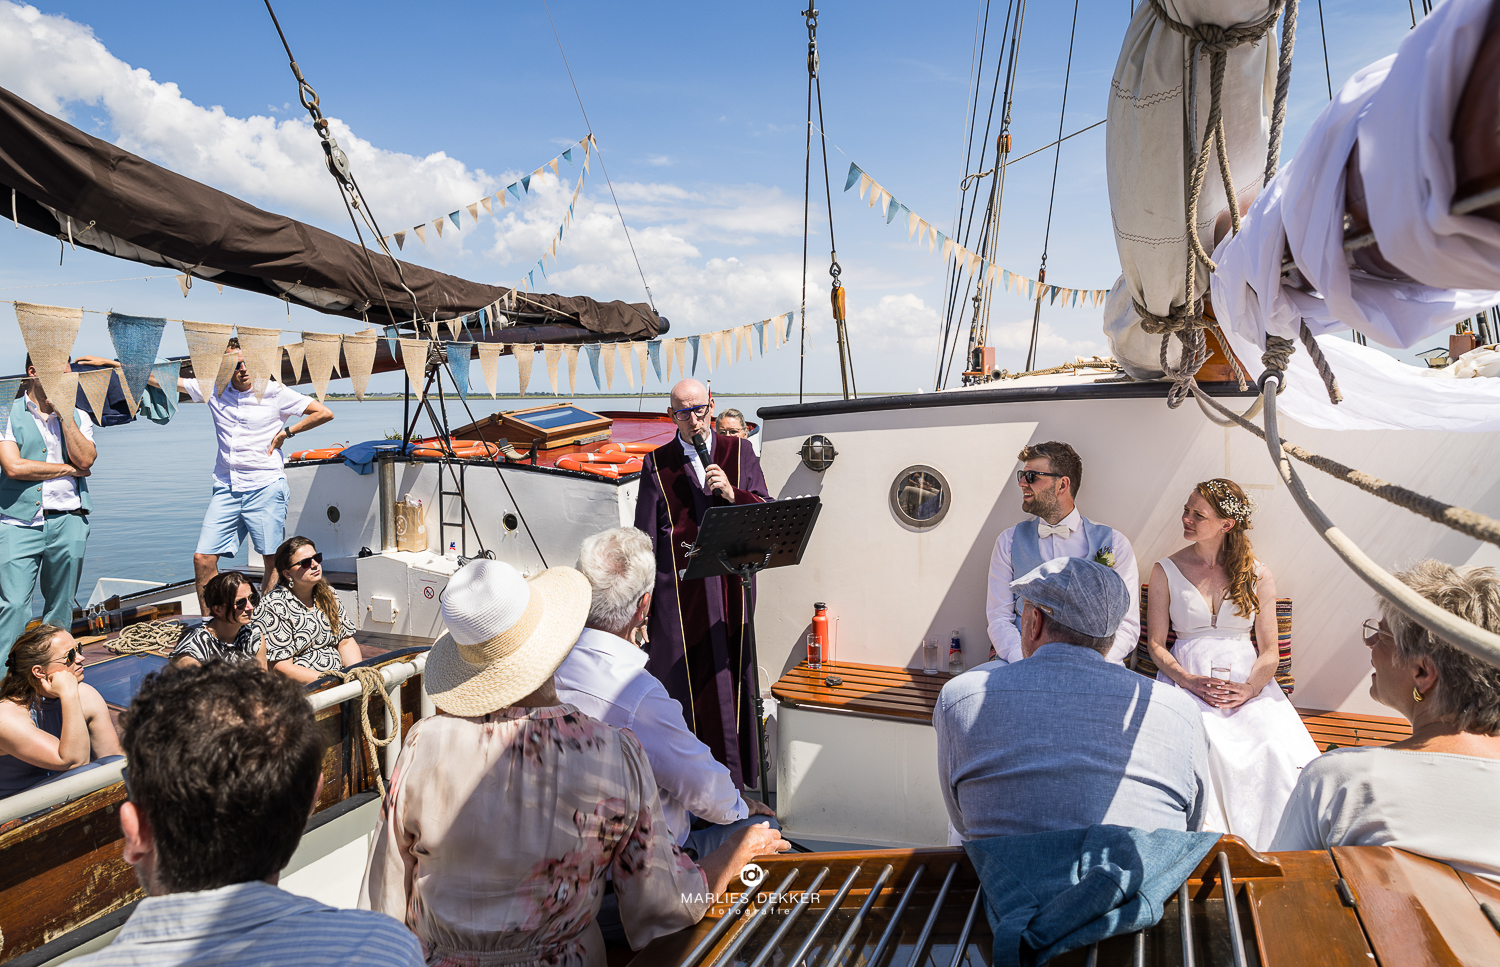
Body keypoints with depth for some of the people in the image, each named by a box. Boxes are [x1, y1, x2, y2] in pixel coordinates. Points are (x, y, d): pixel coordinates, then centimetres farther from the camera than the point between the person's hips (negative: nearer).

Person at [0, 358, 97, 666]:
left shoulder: (78, 417, 13)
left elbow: (85, 460, -5)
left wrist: (64, 412, -5)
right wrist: (68, 469, -2)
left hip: (68, 521, 3)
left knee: (61, 607, 8)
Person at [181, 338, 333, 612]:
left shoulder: (274, 392, 0)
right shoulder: (213, 389, 9)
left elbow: (324, 413, 1)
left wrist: (286, 432, -2)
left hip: (266, 487, -3)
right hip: (226, 488, 3)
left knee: (273, 559, -3)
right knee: (203, 558, -2)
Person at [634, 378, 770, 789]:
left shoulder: (738, 451, 8)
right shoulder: (657, 464, 6)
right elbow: (645, 535, 6)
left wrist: (731, 493, -13)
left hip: (730, 582, 1)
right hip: (678, 589, -1)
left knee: (732, 675, 3)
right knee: (683, 679, 1)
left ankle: (735, 772, 16)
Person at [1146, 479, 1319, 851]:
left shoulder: (1258, 576, 10)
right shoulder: (1166, 572, 8)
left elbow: (1269, 650, 7)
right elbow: (1155, 643, 5)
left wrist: (1249, 689, -13)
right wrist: (1189, 681, -12)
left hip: (1248, 681, 1)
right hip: (1185, 677, -1)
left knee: (1276, 747, -29)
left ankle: (1268, 846, -16)